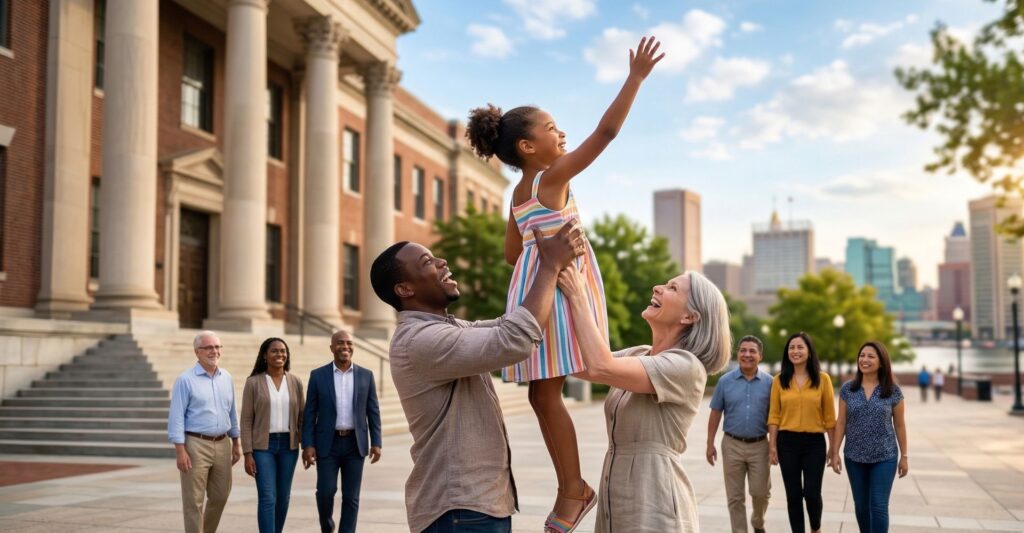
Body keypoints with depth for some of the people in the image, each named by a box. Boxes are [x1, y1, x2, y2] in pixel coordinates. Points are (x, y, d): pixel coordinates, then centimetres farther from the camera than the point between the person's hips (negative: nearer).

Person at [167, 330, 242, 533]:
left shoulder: (226, 378, 10)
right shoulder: (185, 380, -7)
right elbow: (176, 417, -9)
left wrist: (236, 442, 15)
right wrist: (180, 450, -15)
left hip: (222, 444, 6)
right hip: (196, 445, -6)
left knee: (220, 497, 13)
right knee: (194, 501, -1)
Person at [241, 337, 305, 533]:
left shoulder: (295, 382, 3)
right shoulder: (253, 382, -5)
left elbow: (302, 417, 7)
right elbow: (246, 420, -4)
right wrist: (247, 454, -9)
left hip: (288, 445, 3)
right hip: (263, 446, -3)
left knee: (283, 497, 10)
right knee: (267, 498, -10)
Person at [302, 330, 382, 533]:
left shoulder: (366, 375, 4)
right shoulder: (318, 375, 0)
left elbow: (373, 412, 5)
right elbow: (309, 414, 0)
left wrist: (376, 443, -3)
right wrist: (307, 445, -8)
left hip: (355, 444, 1)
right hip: (327, 444, -1)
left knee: (351, 497, 1)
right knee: (325, 491, -4)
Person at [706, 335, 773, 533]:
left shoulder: (769, 382, -1)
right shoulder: (725, 381, 0)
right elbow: (715, 414, 4)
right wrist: (710, 444, 1)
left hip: (759, 445, 0)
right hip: (732, 445, 0)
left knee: (761, 492, 5)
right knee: (735, 497, 5)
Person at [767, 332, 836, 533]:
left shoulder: (822, 379, 0)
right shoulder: (779, 380, 3)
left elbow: (829, 416, 2)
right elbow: (774, 415, 3)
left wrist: (833, 446, 2)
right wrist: (772, 445, -1)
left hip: (814, 443, -1)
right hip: (787, 443, 1)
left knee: (812, 493, -3)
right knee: (793, 495, 6)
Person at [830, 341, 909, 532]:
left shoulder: (893, 391, -3)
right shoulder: (847, 389, 1)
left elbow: (900, 425, 3)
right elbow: (841, 422, 3)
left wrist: (904, 456, 4)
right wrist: (835, 452, -1)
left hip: (884, 457, -2)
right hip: (854, 457, 2)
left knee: (879, 507, -5)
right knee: (861, 506, 11)